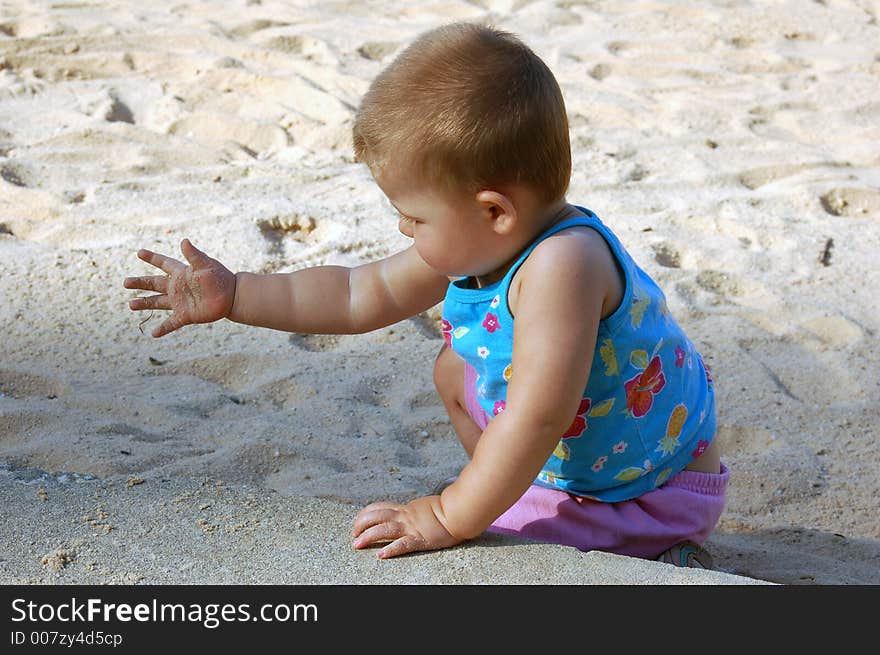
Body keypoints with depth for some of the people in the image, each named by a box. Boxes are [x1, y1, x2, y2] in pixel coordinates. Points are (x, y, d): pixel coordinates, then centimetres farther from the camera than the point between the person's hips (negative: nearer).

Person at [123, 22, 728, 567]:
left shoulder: (563, 261, -39)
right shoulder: (480, 245, -9)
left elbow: (538, 418, -42)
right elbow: (365, 294, 3)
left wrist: (449, 518, -35)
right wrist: (234, 295, 2)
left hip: (653, 494, -9)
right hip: (563, 458, 9)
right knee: (455, 369, 16)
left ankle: (666, 557, -4)